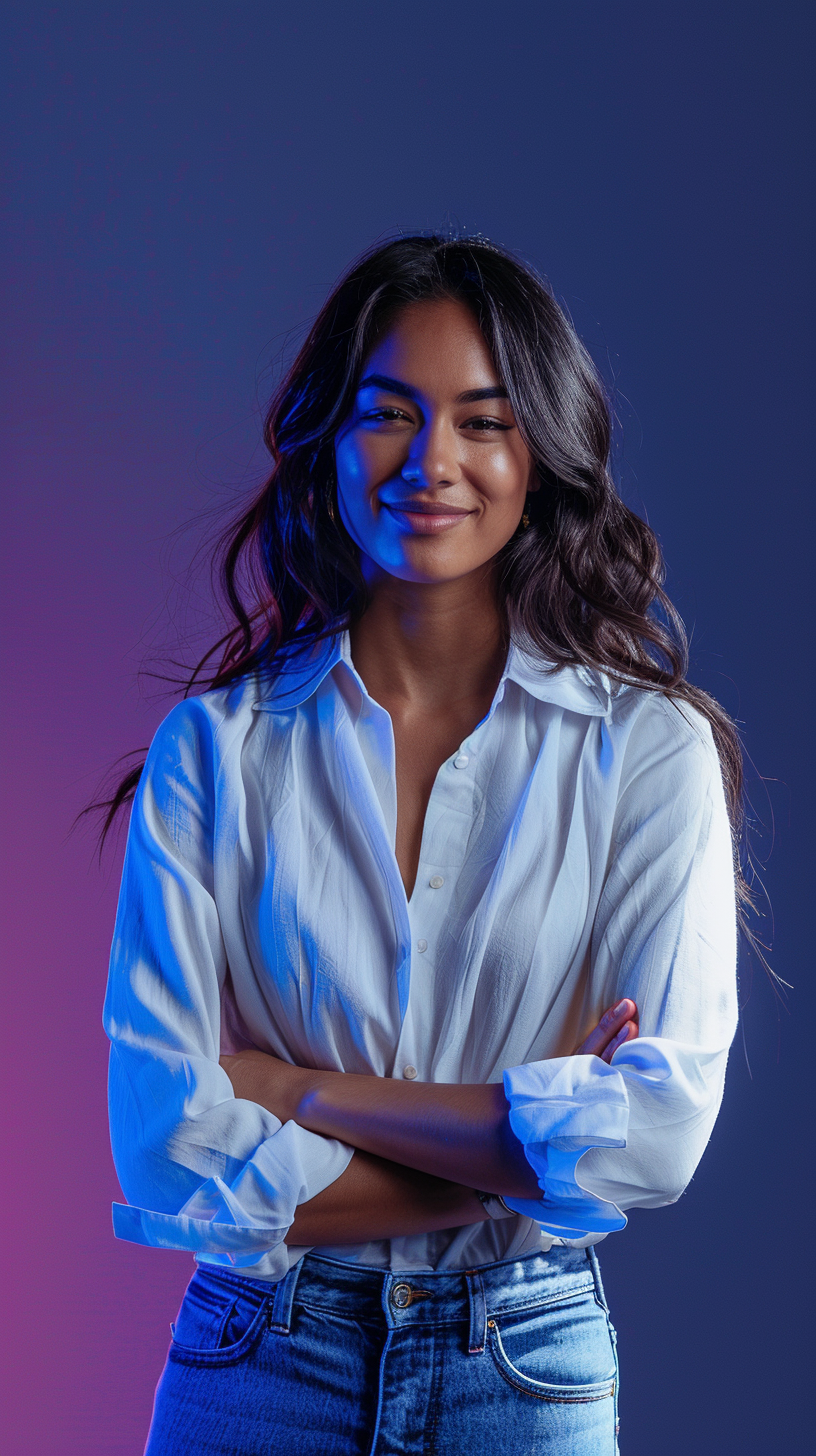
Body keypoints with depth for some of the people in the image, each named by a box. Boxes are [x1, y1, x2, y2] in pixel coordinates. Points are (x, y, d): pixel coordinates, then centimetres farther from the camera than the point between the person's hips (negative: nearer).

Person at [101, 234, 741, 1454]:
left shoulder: (652, 749, -7)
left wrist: (300, 1090, -15)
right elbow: (170, 1152, -12)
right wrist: (524, 1147, -15)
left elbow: (660, 1135, -16)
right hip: (257, 1357, 0)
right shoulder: (215, 749, -5)